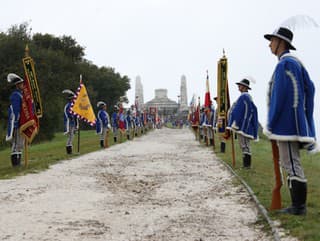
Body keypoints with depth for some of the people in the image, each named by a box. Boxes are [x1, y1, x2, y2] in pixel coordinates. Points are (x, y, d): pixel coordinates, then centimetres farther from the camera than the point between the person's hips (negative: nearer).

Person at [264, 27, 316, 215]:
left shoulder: (284, 64, -12)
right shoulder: (296, 62, 18)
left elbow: (279, 96, -18)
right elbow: (310, 88, 18)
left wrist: (271, 124, -13)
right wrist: (307, 118, 18)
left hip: (286, 122, -10)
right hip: (296, 122, 10)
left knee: (292, 165, -7)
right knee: (290, 164, 13)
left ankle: (299, 207, -4)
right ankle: (298, 205, 16)